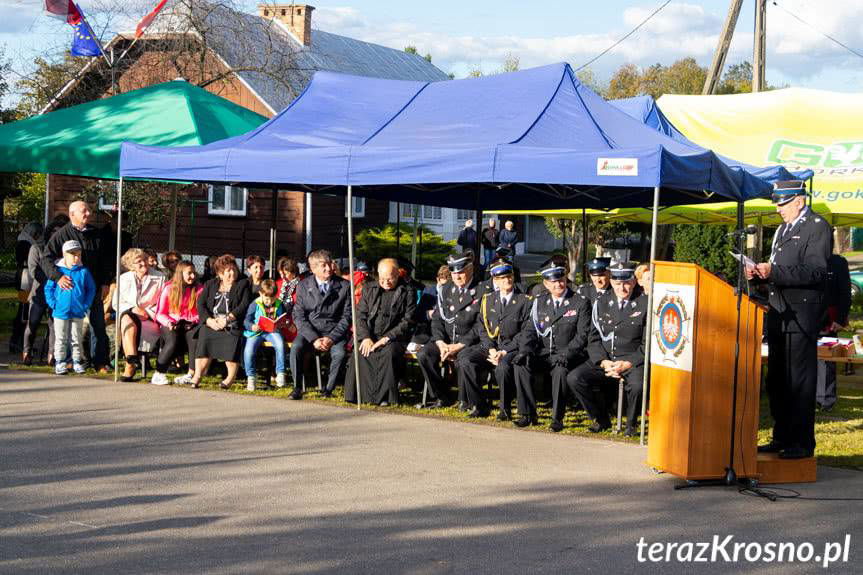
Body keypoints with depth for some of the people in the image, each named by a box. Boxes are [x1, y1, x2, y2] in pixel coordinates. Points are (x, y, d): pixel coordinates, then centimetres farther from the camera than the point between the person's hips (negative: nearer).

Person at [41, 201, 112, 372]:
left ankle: (99, 362, 8)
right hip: (70, 289, -3)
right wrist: (57, 276, -22)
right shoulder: (61, 235, -3)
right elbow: (46, 258, -7)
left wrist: (106, 282, 6)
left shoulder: (97, 235, 9)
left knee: (98, 326, 3)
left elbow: (108, 260, 16)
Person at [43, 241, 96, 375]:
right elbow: (48, 288, 2)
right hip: (61, 312, -1)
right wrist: (53, 304, -7)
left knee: (76, 339, 10)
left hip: (78, 313, 1)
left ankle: (76, 362, 19)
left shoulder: (84, 272, -1)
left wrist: (86, 306, -2)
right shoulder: (57, 270, -4)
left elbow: (91, 289, 6)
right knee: (60, 339, 6)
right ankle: (60, 362, 13)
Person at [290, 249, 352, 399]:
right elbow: (299, 316, 0)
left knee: (339, 353, -31)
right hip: (309, 331, 1)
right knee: (296, 348, -29)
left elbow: (347, 316, 0)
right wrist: (314, 339, -14)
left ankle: (329, 389, -13)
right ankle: (297, 388, -16)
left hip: (334, 331, -1)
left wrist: (332, 338, -14)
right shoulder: (303, 286, 5)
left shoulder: (344, 286, 2)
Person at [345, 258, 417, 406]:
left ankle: (384, 396, -28)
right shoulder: (369, 289, 15)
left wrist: (387, 338, -14)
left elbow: (408, 322, -3)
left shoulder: (407, 292, 5)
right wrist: (365, 337, -8)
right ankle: (364, 395, -26)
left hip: (394, 338, -3)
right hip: (370, 336, 3)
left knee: (389, 353, -36)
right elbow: (360, 315, 10)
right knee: (359, 354, -30)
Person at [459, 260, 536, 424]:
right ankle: (479, 406, -8)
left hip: (514, 347, -5)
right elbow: (482, 328, 10)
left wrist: (505, 352, -16)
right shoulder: (487, 299, 13)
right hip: (491, 345, 5)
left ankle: (505, 409, -17)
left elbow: (527, 333, -7)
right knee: (465, 361, -20)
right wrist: (491, 349, -8)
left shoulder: (525, 301, 0)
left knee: (503, 366, -36)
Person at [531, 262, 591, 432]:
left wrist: (564, 354, -18)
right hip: (544, 354, 4)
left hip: (569, 355, -4)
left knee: (560, 370, -37)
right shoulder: (539, 302, 14)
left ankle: (557, 418, -28)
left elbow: (583, 335, -6)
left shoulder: (581, 303, 0)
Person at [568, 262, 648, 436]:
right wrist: (603, 362, -9)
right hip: (604, 360, 4)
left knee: (637, 385, -36)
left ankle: (631, 423, -4)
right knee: (573, 379, -18)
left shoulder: (645, 304, -3)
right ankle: (601, 420, 3)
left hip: (633, 361, -4)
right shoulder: (601, 303, 9)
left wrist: (627, 364, -16)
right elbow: (594, 339, 10)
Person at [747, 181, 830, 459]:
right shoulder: (783, 229, 21)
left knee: (800, 381, -6)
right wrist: (759, 273, 7)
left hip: (801, 316, -9)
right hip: (779, 316, 9)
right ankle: (782, 438, 19)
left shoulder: (817, 227, -7)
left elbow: (815, 272, -17)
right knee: (776, 381, 11)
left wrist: (774, 272, -22)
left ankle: (802, 443, -1)